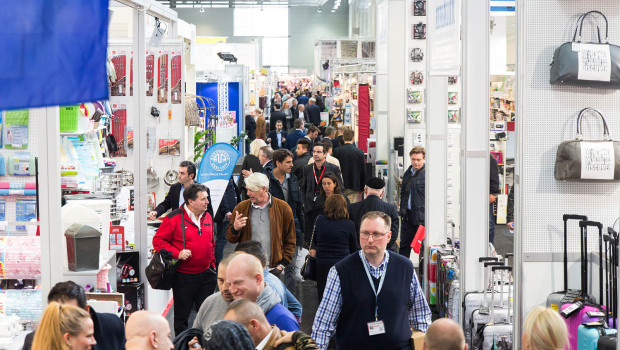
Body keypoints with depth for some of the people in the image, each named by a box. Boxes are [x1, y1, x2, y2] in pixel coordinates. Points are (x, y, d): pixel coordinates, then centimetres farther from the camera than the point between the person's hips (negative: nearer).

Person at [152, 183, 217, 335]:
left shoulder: (207, 217, 9)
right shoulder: (174, 218, -11)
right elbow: (158, 240, -9)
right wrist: (177, 253, -19)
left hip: (206, 275, 5)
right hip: (184, 276, -5)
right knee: (182, 316, 8)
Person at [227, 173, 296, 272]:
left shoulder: (283, 208, 3)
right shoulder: (241, 207, 7)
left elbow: (290, 241, 8)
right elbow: (230, 239, 12)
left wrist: (282, 264, 0)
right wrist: (235, 229, -10)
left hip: (273, 268, -1)